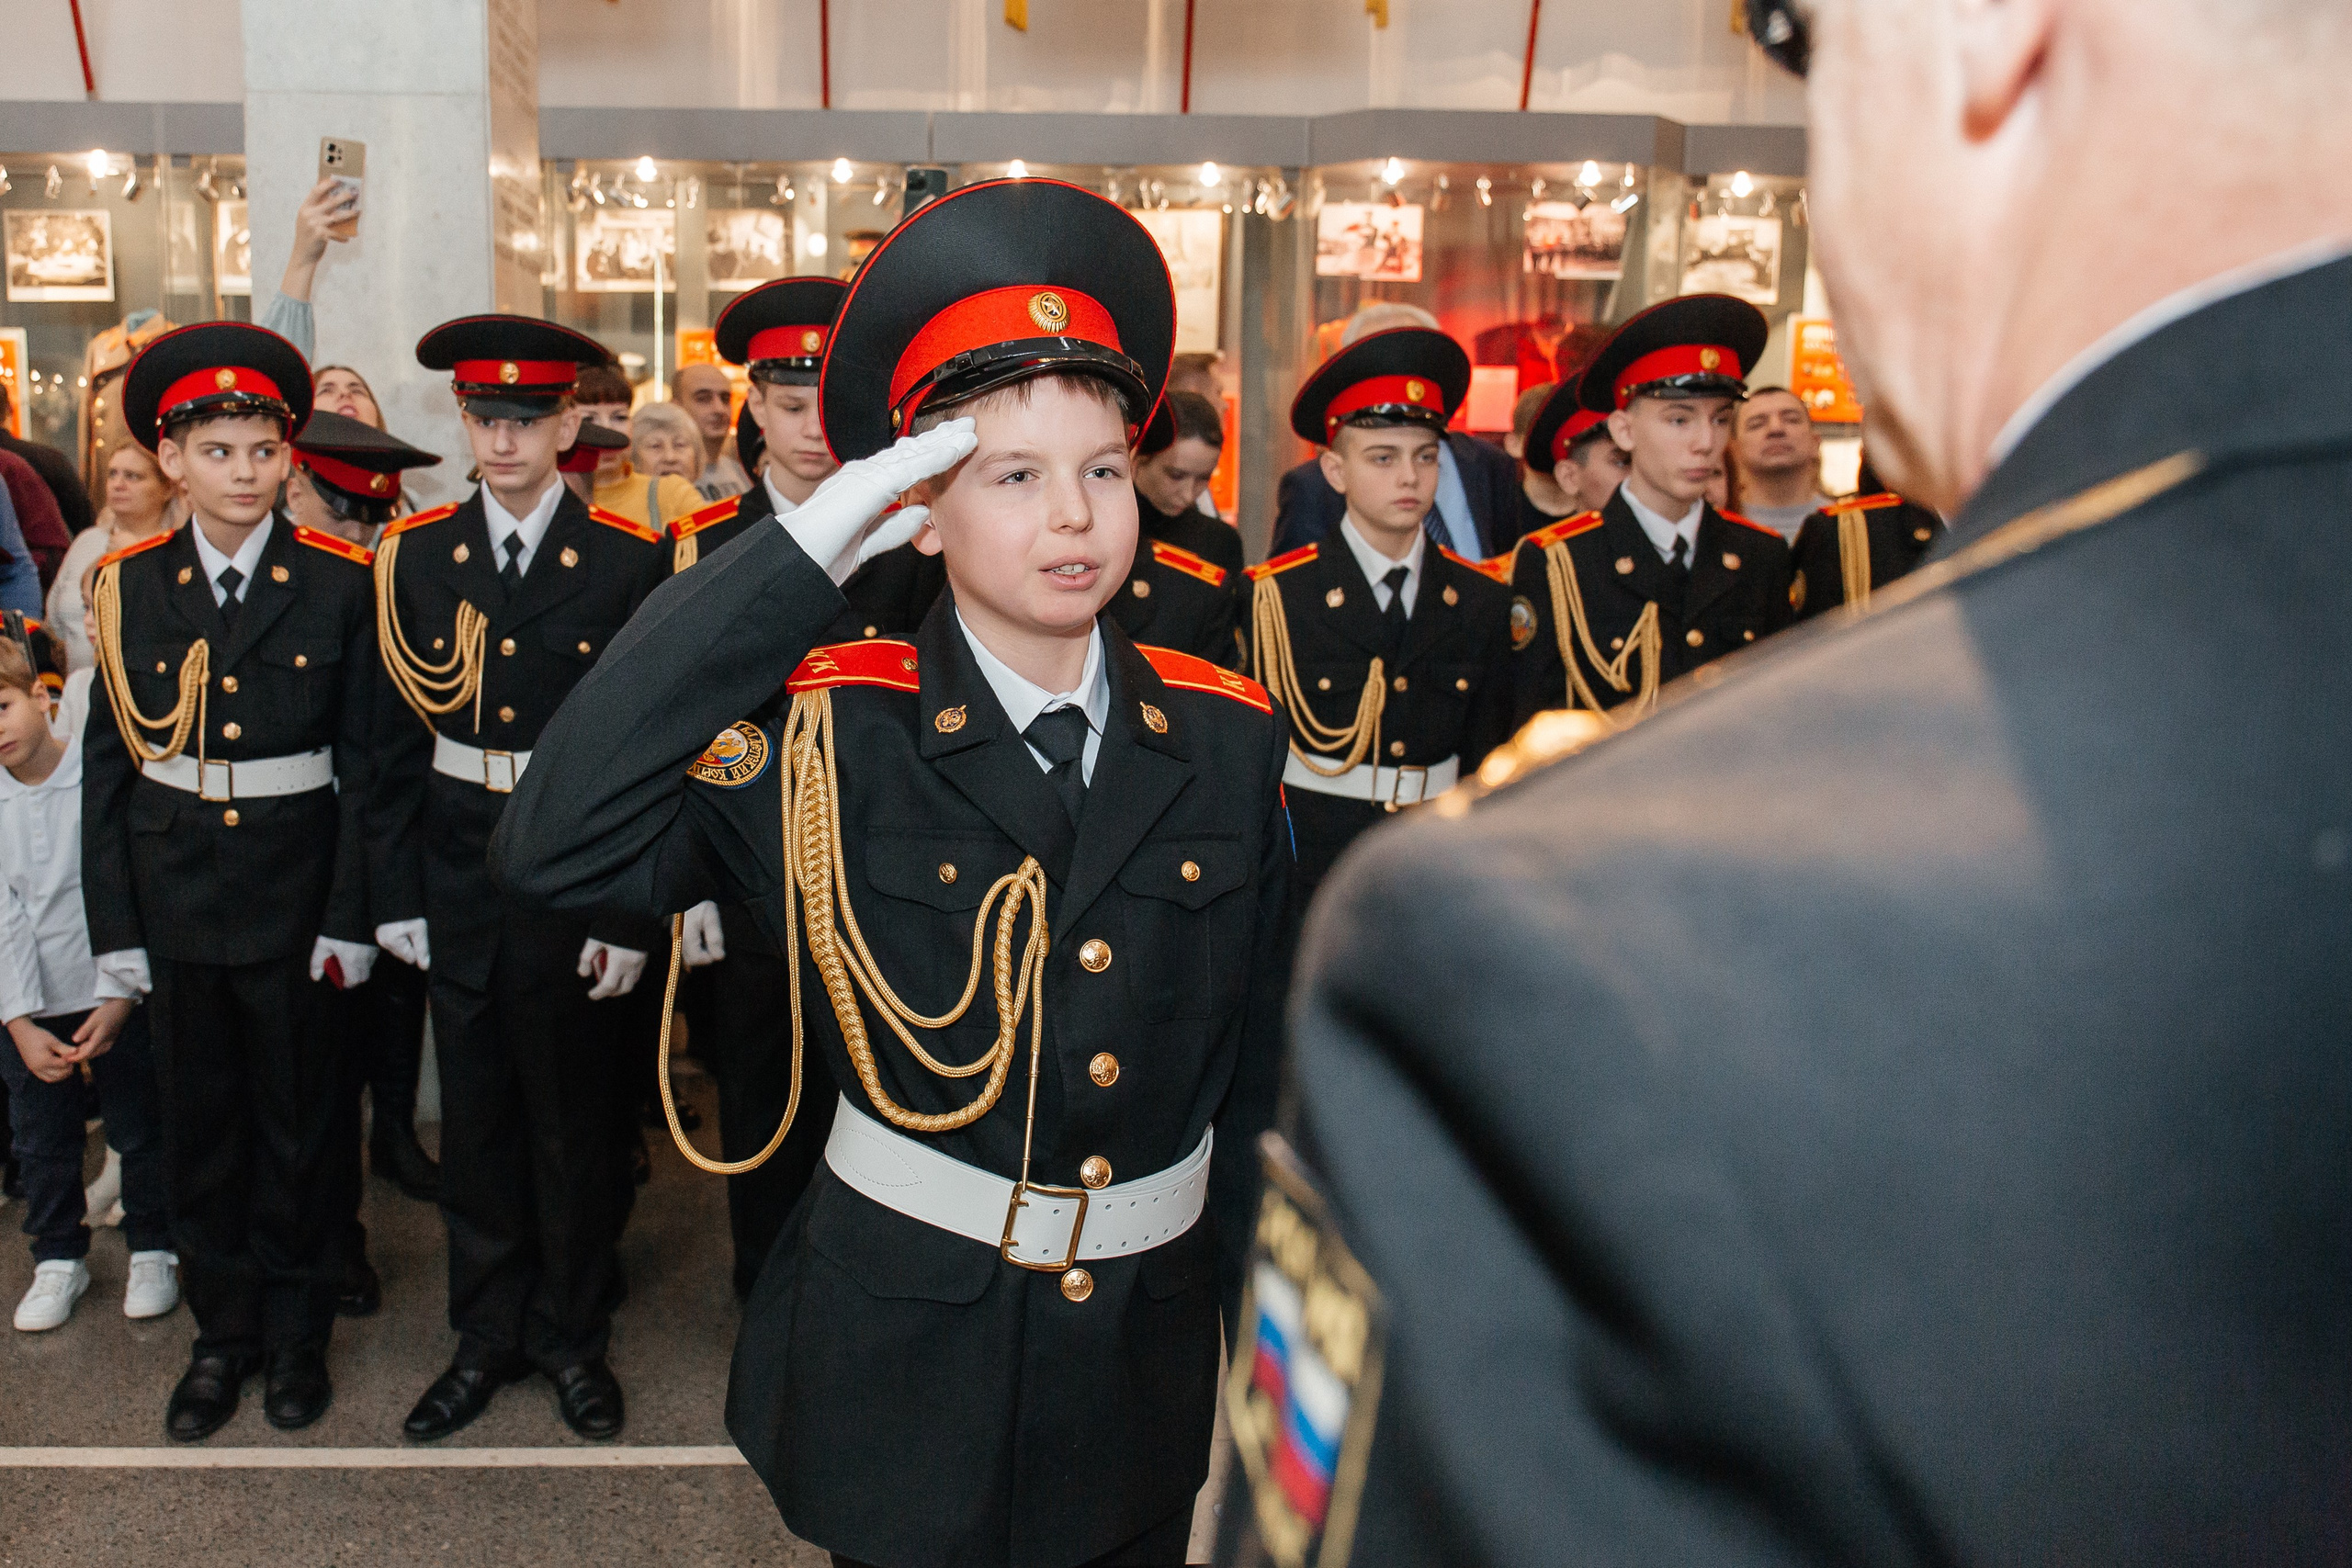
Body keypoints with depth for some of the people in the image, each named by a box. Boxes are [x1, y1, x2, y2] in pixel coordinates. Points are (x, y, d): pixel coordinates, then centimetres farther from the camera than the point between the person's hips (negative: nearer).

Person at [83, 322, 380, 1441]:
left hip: (294, 883, -2)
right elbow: (108, 764, 3)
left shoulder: (339, 585, -5)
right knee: (199, 1119, 12)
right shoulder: (130, 587, 1)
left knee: (294, 1117, 9)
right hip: (174, 888, 2)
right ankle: (224, 1329, 30)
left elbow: (363, 761, -4)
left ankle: (297, 1330, 27)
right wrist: (114, 924, 0)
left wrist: (350, 916, -8)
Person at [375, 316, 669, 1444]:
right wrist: (395, 891, 3)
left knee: (574, 1118, 9)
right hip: (457, 880, 3)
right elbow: (395, 741, 6)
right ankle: (487, 1335, 31)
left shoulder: (630, 563, -6)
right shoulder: (414, 557, 3)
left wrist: (631, 913, -10)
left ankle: (572, 1332, 29)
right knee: (475, 1119, 13)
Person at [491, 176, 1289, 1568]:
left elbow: (1260, 1059, 2)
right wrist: (798, 554, -29)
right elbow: (556, 850, -29)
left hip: (1151, 1355, 3)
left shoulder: (1227, 737, -5)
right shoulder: (834, 735, -14)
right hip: (903, 1355, -3)